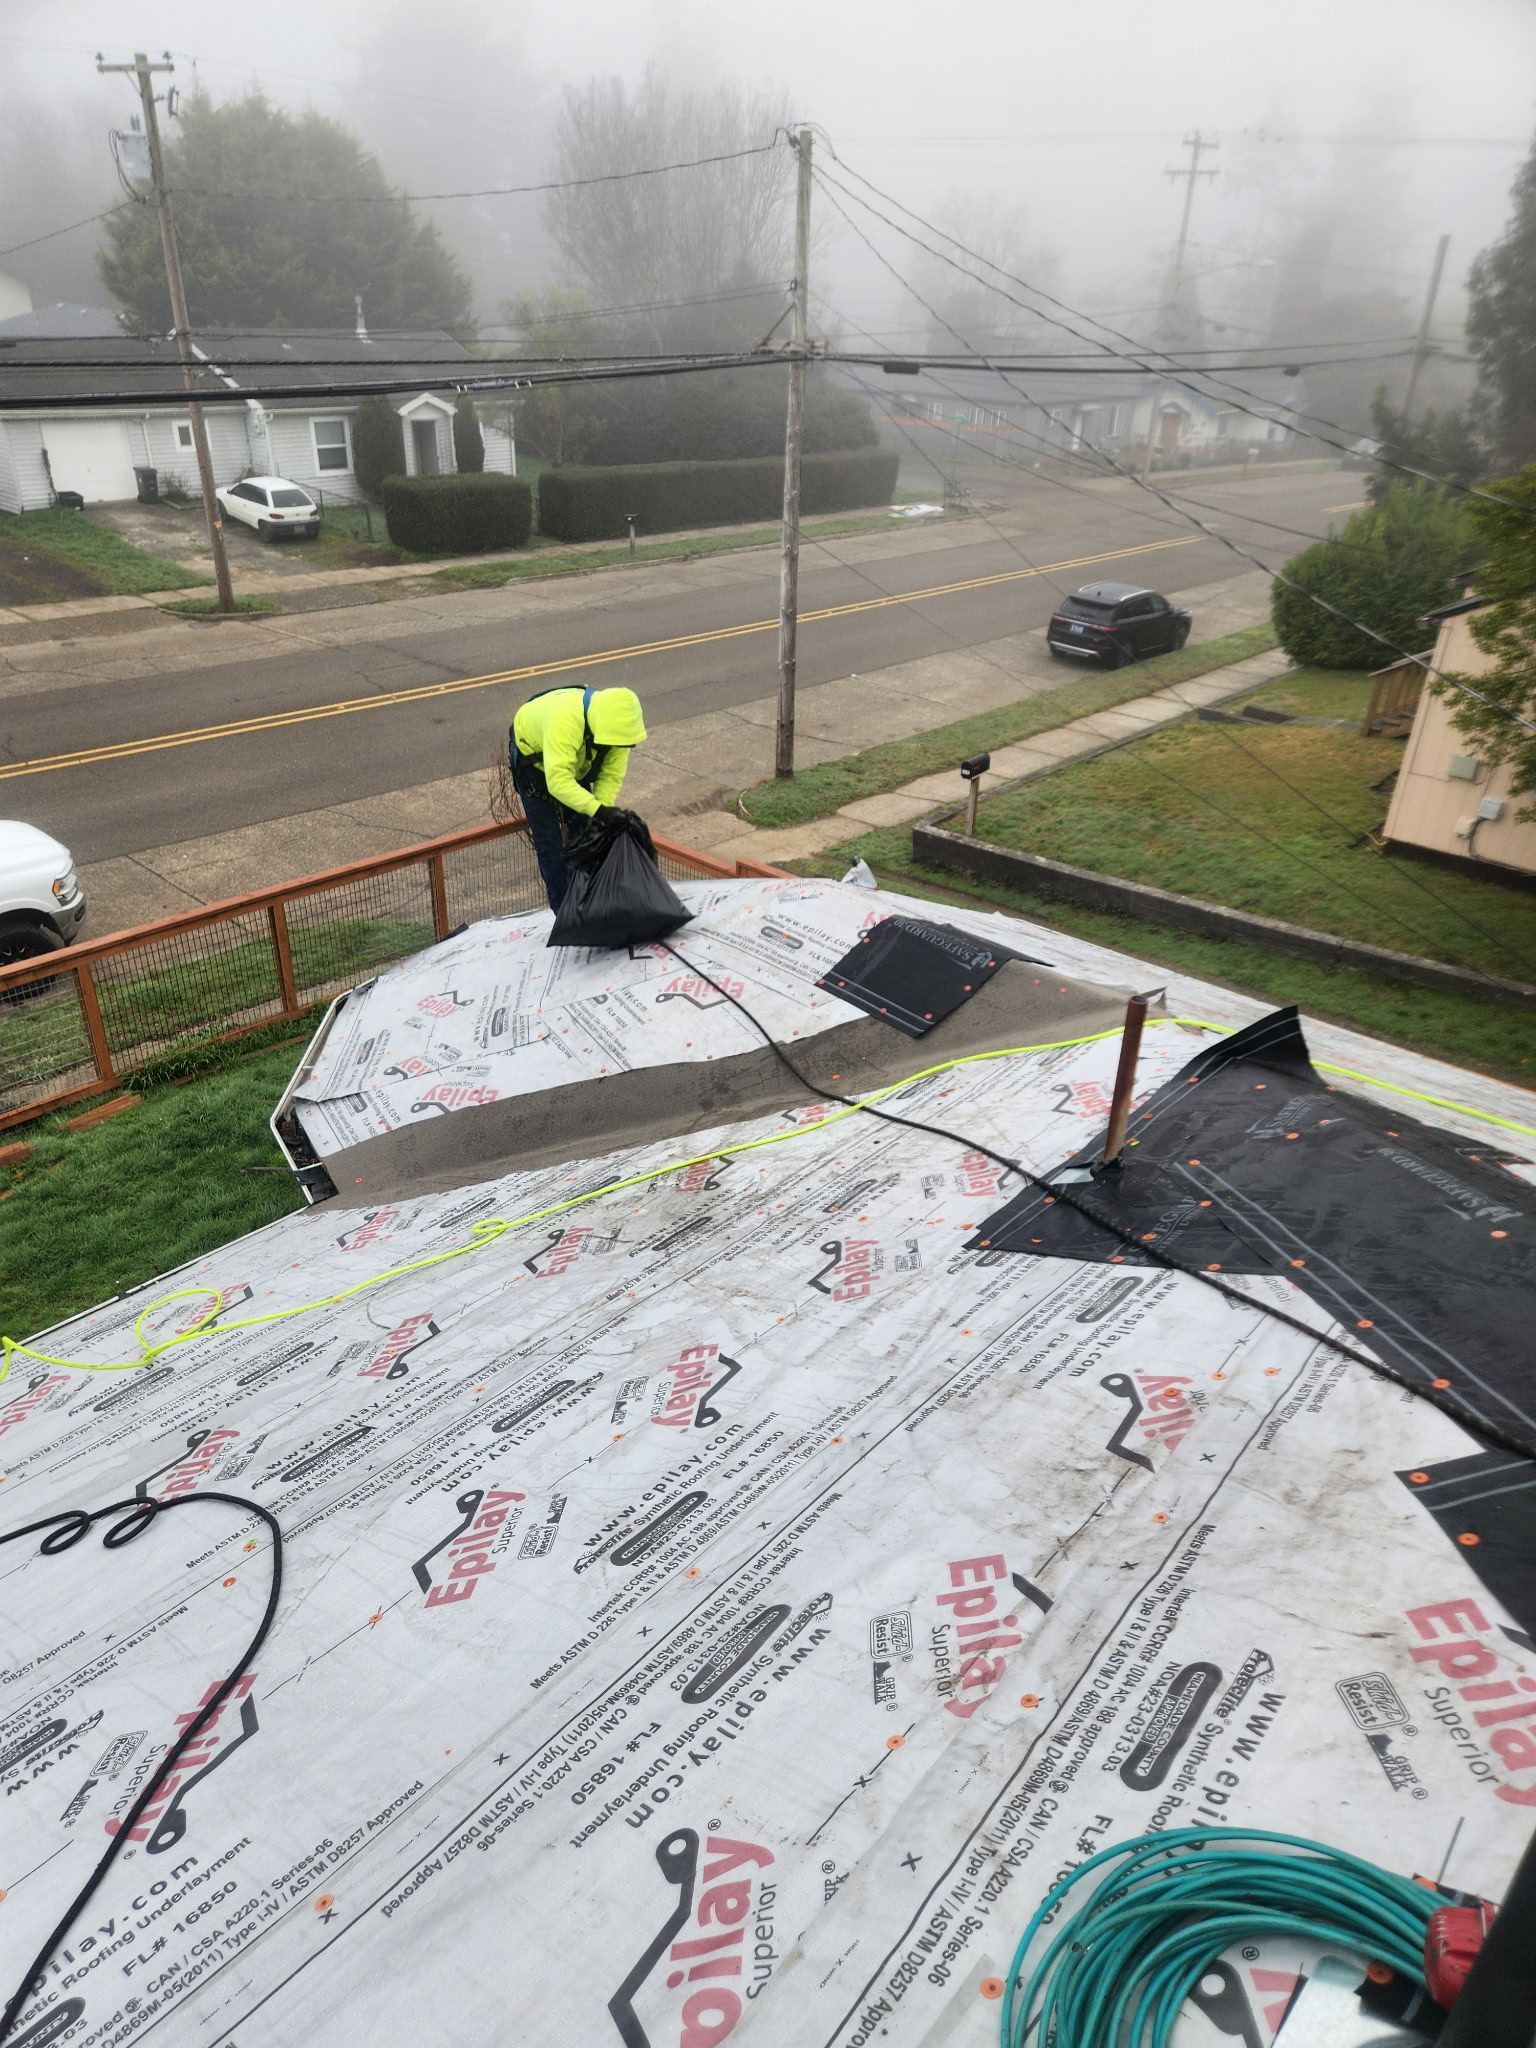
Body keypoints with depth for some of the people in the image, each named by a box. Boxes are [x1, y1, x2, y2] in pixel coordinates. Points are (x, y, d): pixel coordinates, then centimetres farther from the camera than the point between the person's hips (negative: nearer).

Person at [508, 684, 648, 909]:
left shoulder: (616, 723, -28)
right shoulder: (564, 721, -47)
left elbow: (612, 775, -23)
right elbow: (558, 781, -52)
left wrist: (600, 818, -34)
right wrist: (598, 810, -59)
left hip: (578, 764, 5)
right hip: (533, 759, -5)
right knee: (550, 843, -6)